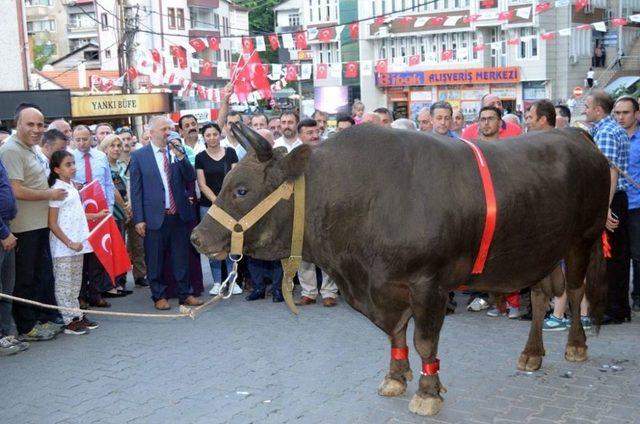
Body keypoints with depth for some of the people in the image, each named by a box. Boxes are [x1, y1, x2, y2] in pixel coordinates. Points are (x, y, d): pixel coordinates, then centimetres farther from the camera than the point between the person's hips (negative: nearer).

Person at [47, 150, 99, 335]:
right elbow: (52, 224, -15)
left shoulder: (72, 187, 12)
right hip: (63, 247, -8)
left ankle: (77, 316, 23)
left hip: (78, 244, 8)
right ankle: (68, 321, 7)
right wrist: (69, 243, -19)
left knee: (75, 283, 15)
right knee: (64, 284, 1)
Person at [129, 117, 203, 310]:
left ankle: (184, 294, 22)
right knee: (155, 260, 6)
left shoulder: (178, 151, 7)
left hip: (179, 214, 3)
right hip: (155, 216, -3)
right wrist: (139, 219, -6)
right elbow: (136, 190, -2)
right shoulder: (139, 156, -1)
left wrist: (180, 155, -13)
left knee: (181, 257, 11)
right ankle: (159, 296, 20)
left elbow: (191, 177, 0)